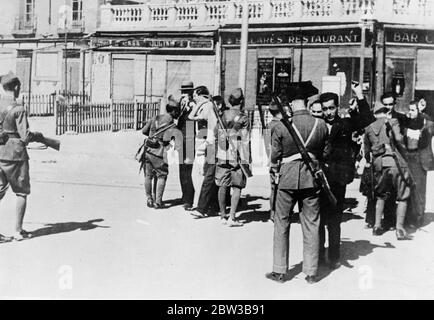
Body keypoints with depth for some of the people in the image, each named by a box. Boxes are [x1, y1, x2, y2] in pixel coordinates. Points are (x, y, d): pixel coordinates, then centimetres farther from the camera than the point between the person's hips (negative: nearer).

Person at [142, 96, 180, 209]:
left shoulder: (156, 118, 9)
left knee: (148, 175, 16)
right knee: (161, 176, 7)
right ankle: (157, 202, 5)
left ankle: (149, 200, 22)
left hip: (148, 149, 6)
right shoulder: (170, 123, -9)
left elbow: (144, 131, 12)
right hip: (158, 152, -6)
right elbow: (166, 140, -17)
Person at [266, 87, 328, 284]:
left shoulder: (281, 126, -11)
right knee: (311, 225, 10)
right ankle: (311, 272, 16)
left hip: (287, 178, -2)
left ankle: (279, 271, 15)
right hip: (312, 179, 2)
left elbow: (274, 157, -4)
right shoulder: (321, 125, -5)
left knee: (281, 224, 10)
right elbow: (323, 153, 5)